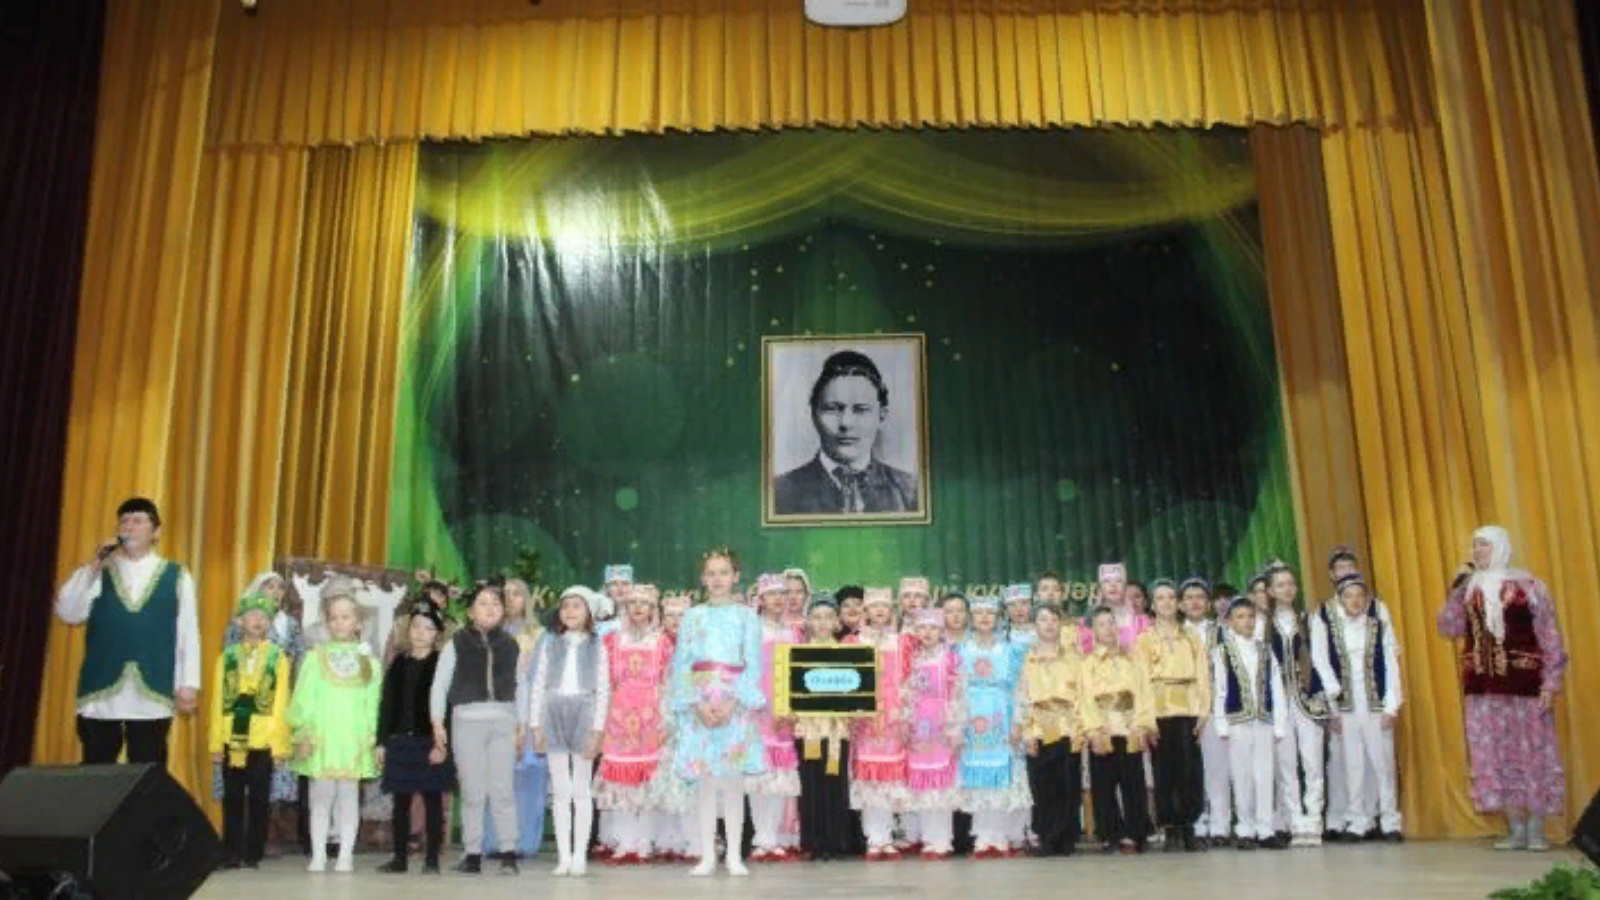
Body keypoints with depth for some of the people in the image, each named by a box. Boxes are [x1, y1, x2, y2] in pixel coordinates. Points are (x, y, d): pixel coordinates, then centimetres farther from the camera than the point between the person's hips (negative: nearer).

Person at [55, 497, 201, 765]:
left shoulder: (177, 576, 7)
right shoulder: (99, 575, 12)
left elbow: (188, 633, 4)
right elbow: (67, 613, -3)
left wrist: (188, 685, -2)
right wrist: (92, 567, -9)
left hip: (152, 699, -2)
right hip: (100, 696, 2)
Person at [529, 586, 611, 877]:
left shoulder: (596, 646, 3)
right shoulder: (550, 643, 8)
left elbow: (603, 690, -1)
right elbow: (538, 685, 6)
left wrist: (597, 730, -8)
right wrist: (536, 725, -1)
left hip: (583, 715, -2)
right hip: (554, 714, 2)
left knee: (581, 790, 2)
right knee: (560, 791, 5)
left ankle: (580, 856, 7)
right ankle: (563, 856, 9)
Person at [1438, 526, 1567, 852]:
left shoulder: (1528, 586, -2)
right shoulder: (1470, 589, 10)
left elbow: (1550, 636, -3)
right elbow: (1449, 629, 4)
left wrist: (1551, 683, -9)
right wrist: (1456, 589, -5)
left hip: (1525, 684, -4)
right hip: (1483, 689, 4)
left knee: (1532, 752, 1)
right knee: (1497, 757, 5)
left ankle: (1536, 830, 11)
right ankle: (1516, 830, 13)